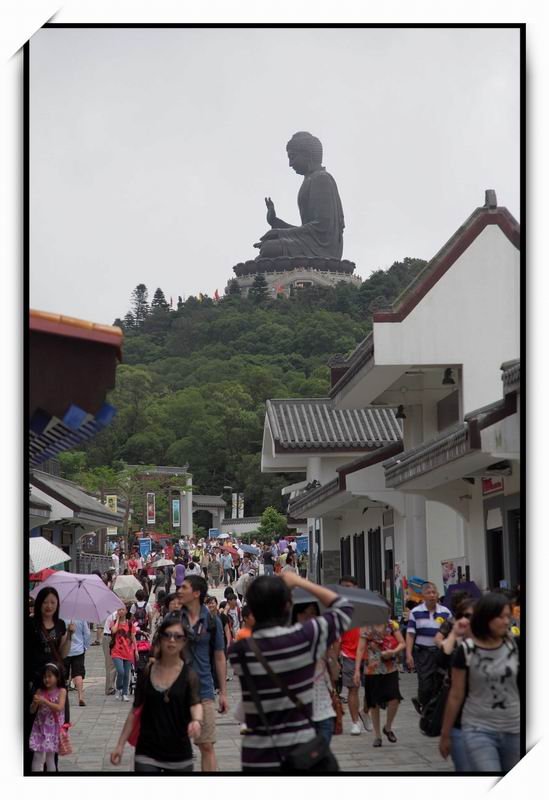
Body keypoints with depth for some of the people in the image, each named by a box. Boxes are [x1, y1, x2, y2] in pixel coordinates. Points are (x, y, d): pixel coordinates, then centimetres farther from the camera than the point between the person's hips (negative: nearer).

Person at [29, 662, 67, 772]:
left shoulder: (61, 691, -4)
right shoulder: (40, 691, 4)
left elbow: (59, 708, -17)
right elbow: (32, 711, 5)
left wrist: (44, 701, -23)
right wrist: (35, 703, -16)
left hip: (53, 728, -2)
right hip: (40, 727, 2)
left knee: (50, 758, 5)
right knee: (38, 756, -7)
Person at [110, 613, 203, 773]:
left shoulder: (188, 675, -5)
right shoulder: (147, 673, 1)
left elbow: (195, 703, -21)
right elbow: (135, 711, 7)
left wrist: (197, 721, -43)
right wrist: (120, 744, 5)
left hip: (179, 755, -1)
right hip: (147, 754, 1)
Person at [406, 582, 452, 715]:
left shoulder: (445, 612, 4)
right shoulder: (416, 612, 1)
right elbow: (410, 634, 1)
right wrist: (409, 654, -7)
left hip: (440, 652, 2)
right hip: (422, 652, -2)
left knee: (438, 685, 1)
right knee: (425, 685, -7)